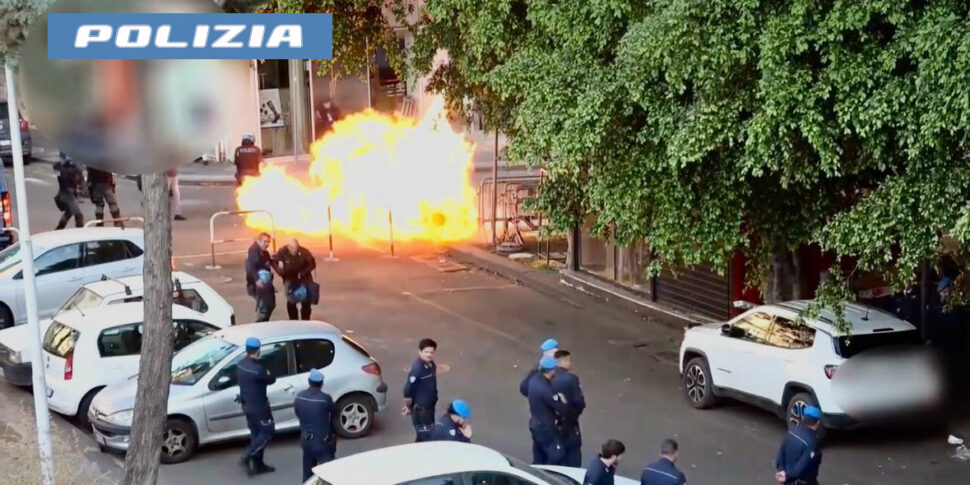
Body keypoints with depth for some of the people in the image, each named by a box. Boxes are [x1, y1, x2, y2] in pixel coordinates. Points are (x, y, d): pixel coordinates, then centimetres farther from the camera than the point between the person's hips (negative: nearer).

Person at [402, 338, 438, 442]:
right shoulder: (417, 368, -25)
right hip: (420, 408, -9)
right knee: (427, 436, -4)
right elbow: (408, 389, -23)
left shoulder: (431, 365, 3)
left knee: (422, 437, 20)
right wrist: (408, 406, -11)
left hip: (429, 407, 9)